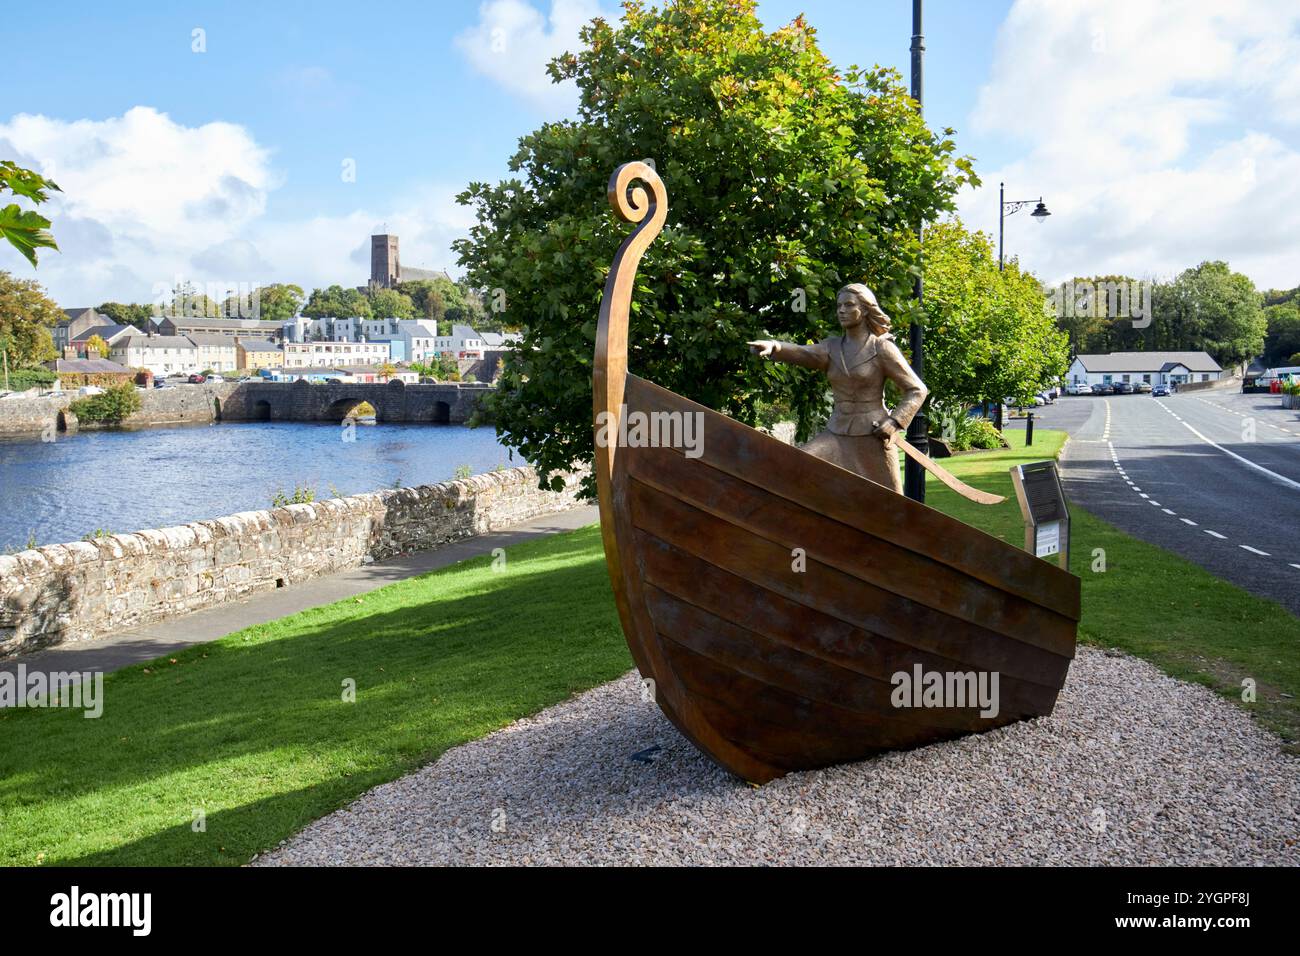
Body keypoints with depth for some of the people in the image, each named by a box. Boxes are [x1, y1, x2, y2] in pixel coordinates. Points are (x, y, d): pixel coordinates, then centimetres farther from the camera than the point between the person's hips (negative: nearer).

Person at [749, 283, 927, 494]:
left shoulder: (882, 348, -4)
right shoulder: (831, 348, 7)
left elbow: (917, 389, -2)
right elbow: (802, 353, -13)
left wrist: (894, 422, -16)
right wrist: (773, 347, -33)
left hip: (872, 435, -4)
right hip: (837, 434, 4)